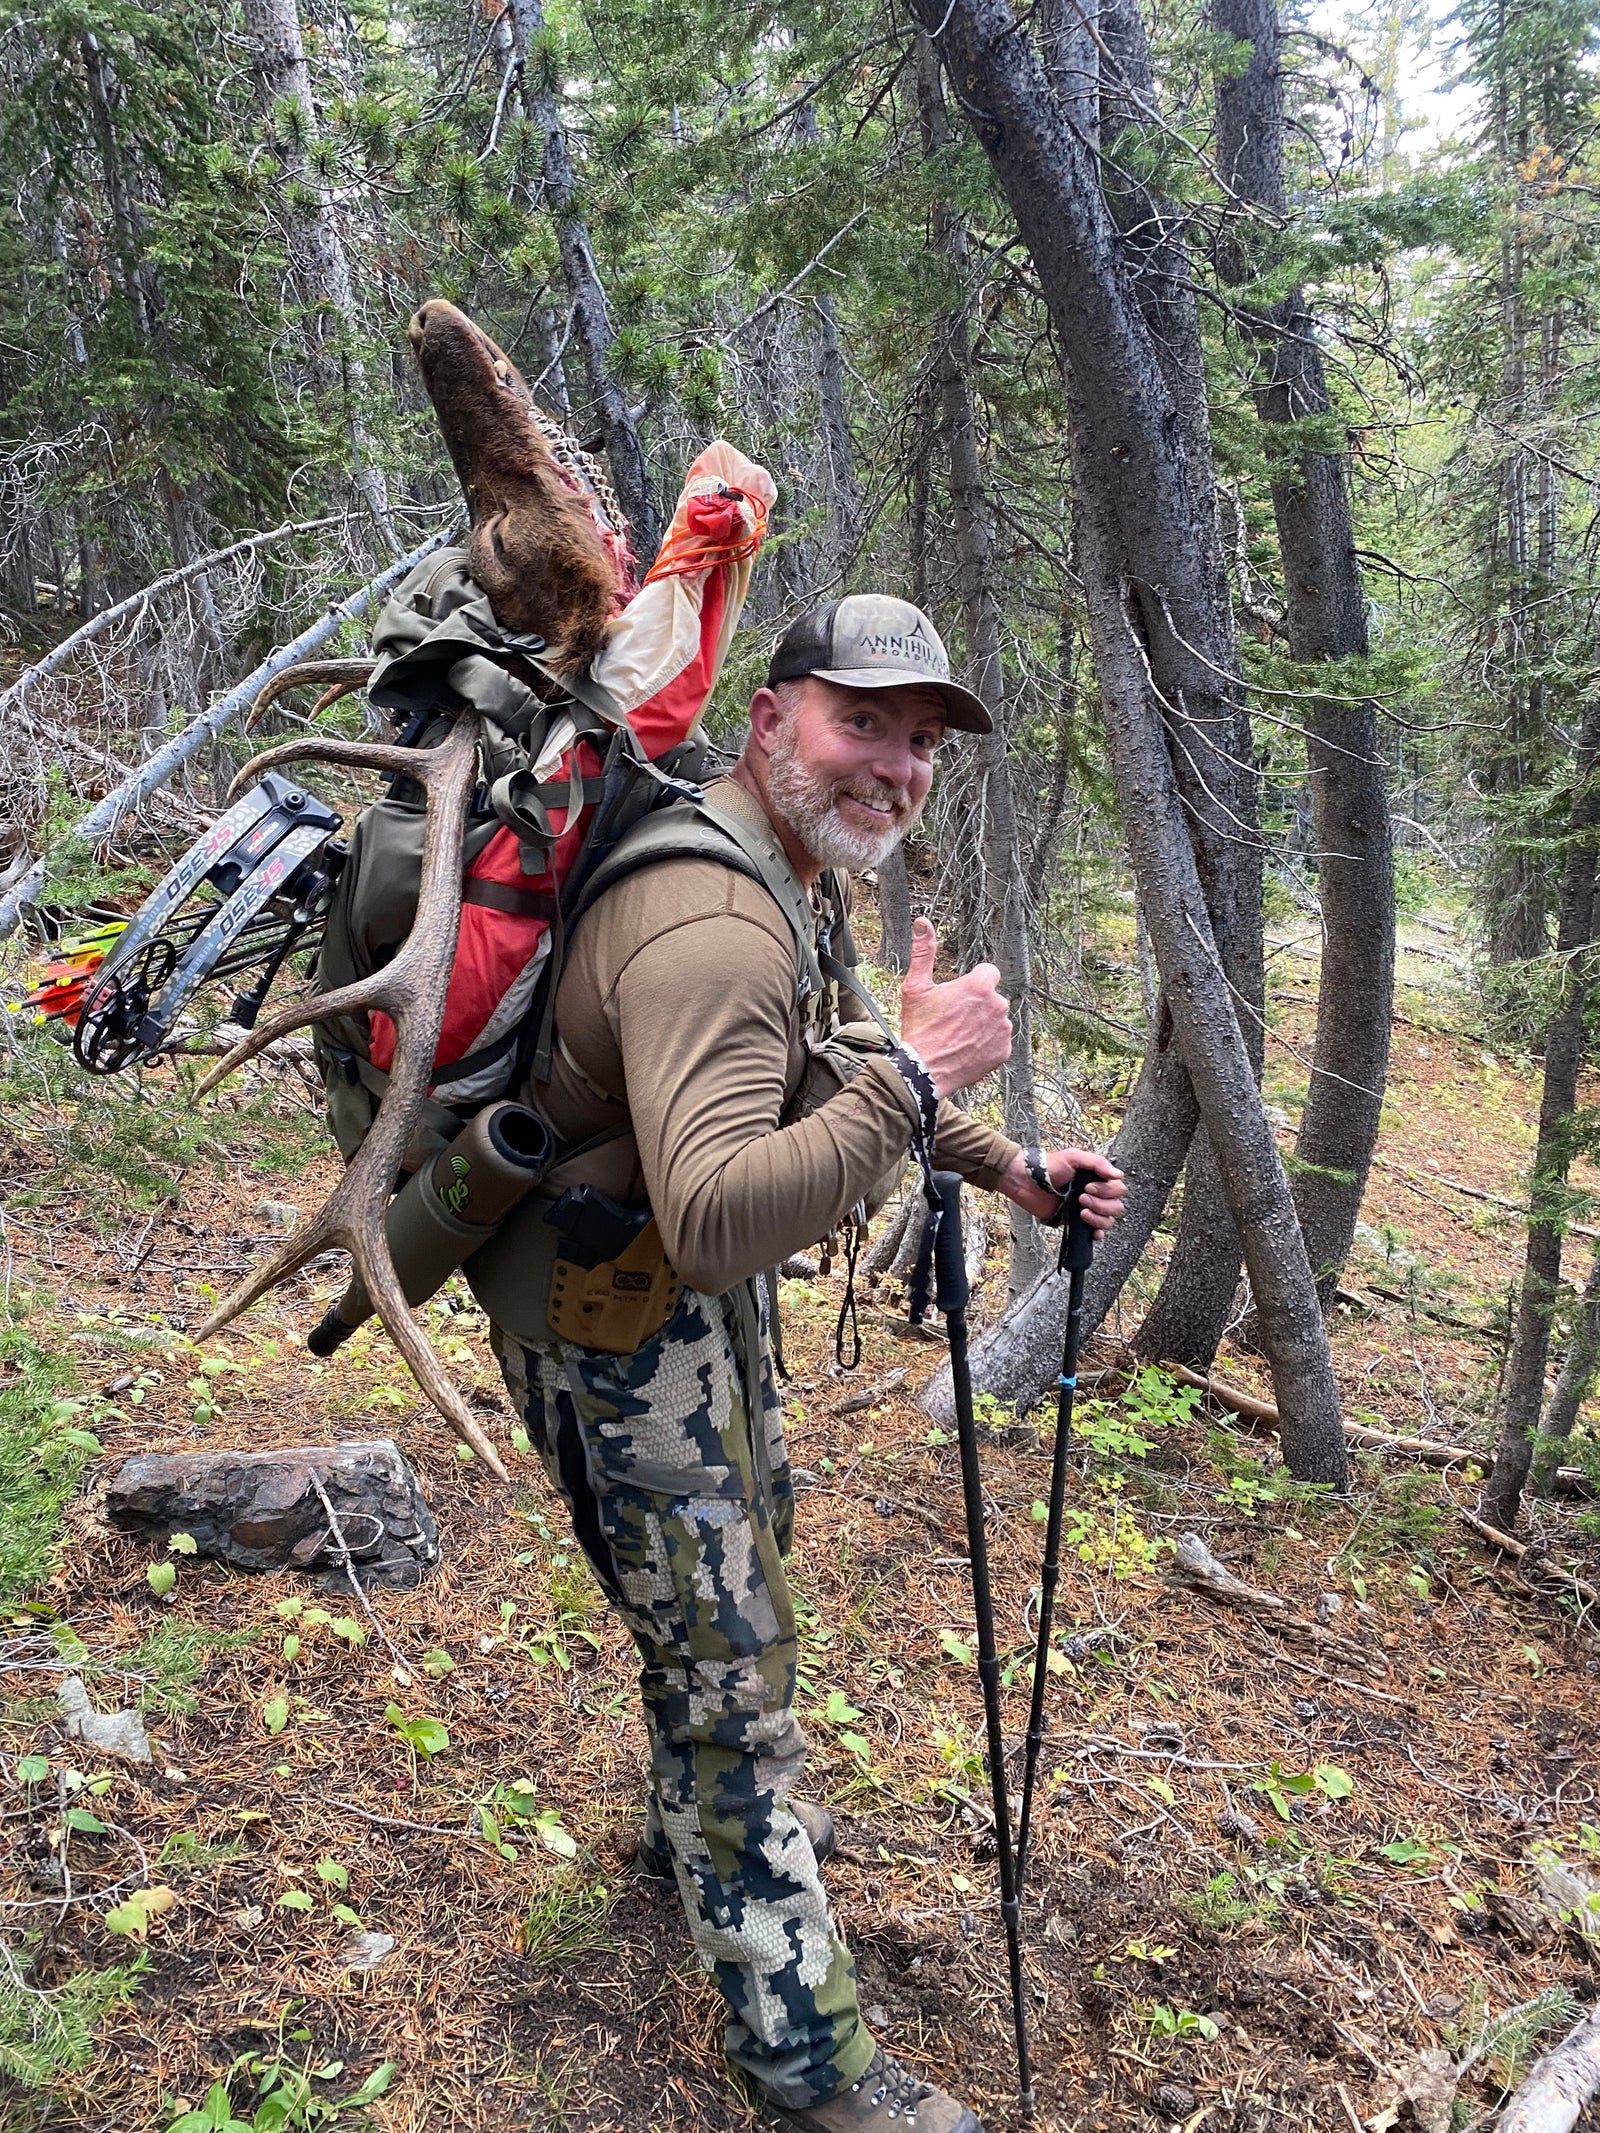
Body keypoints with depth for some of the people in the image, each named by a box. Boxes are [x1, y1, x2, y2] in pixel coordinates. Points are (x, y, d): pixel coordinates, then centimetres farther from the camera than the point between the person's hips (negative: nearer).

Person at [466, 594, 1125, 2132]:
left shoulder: (802, 878, 3)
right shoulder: (709, 923, -33)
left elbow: (835, 1079, 16)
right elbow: (712, 1224, -45)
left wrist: (1008, 1170, 8)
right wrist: (917, 1074, -40)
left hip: (701, 1297, 11)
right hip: (606, 1324, -10)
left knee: (746, 1549, 28)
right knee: (730, 1665, 1)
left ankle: (697, 1820, 55)